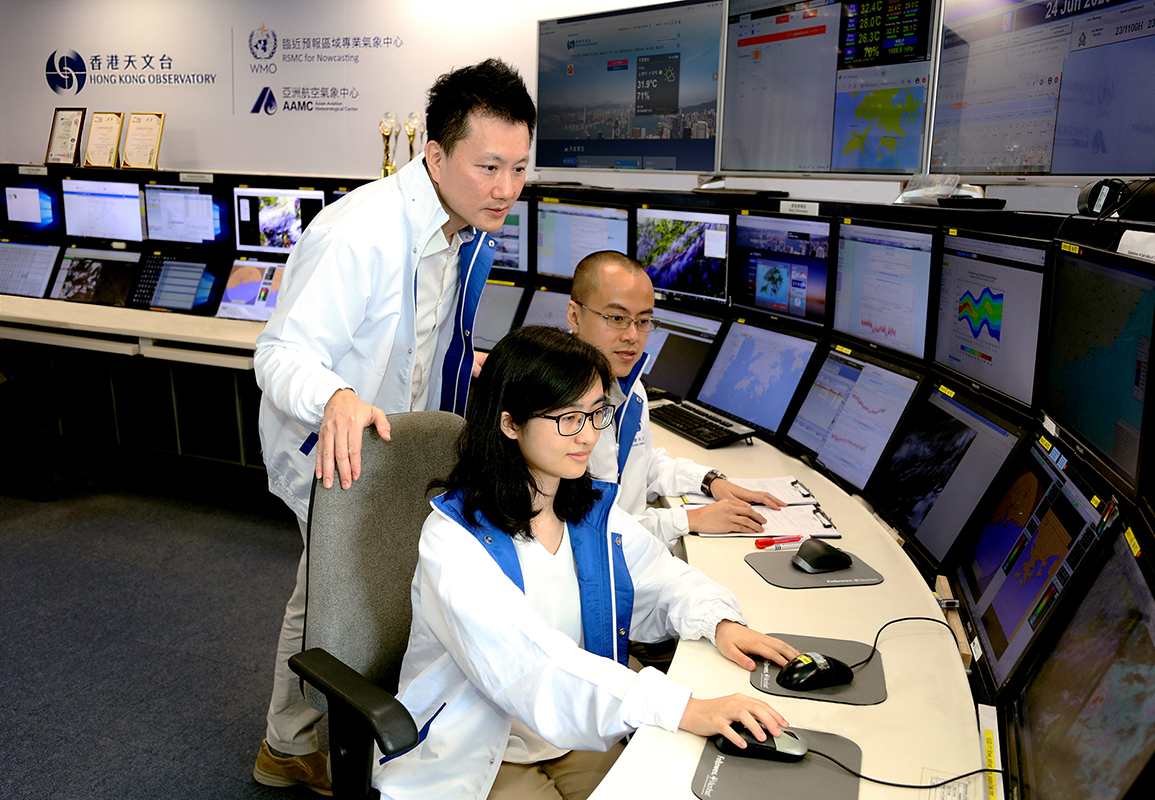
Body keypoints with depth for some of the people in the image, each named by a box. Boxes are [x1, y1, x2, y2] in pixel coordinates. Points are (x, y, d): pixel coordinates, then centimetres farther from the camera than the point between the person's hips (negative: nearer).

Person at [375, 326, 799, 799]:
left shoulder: (595, 512, 3)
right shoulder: (453, 538, -20)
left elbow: (667, 580, 13)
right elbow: (526, 663, -32)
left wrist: (721, 622, -12)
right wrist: (682, 709, -41)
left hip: (580, 742, 6)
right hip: (472, 761, -6)